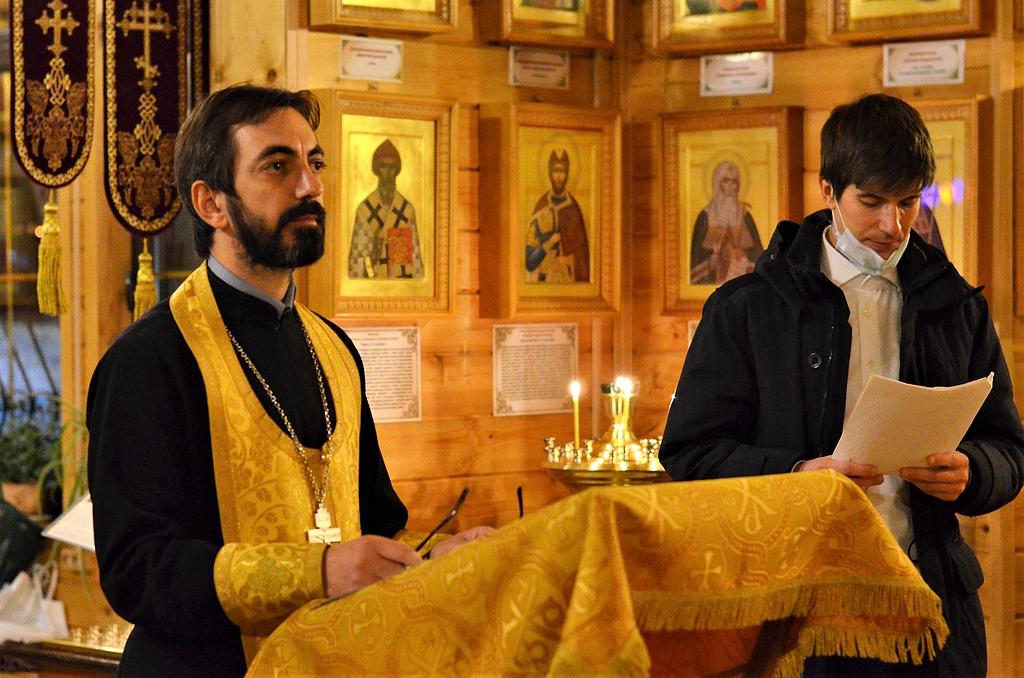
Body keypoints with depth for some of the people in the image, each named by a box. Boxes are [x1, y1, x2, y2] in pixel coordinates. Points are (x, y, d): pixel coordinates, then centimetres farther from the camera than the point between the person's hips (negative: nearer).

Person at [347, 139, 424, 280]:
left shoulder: (407, 210, 5)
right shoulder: (364, 210, 1)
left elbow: (416, 257, 6)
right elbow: (356, 257, 2)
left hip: (403, 283, 1)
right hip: (374, 282, -1)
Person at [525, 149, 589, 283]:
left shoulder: (573, 209, 0)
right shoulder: (541, 208, 2)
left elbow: (582, 252, 3)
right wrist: (548, 244, -14)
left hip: (570, 279, 0)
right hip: (544, 280, 0)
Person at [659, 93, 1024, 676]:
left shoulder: (957, 306, 12)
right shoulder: (746, 309, 1)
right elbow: (691, 453, -2)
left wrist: (969, 472, -10)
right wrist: (795, 474, -18)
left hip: (932, 598, 3)